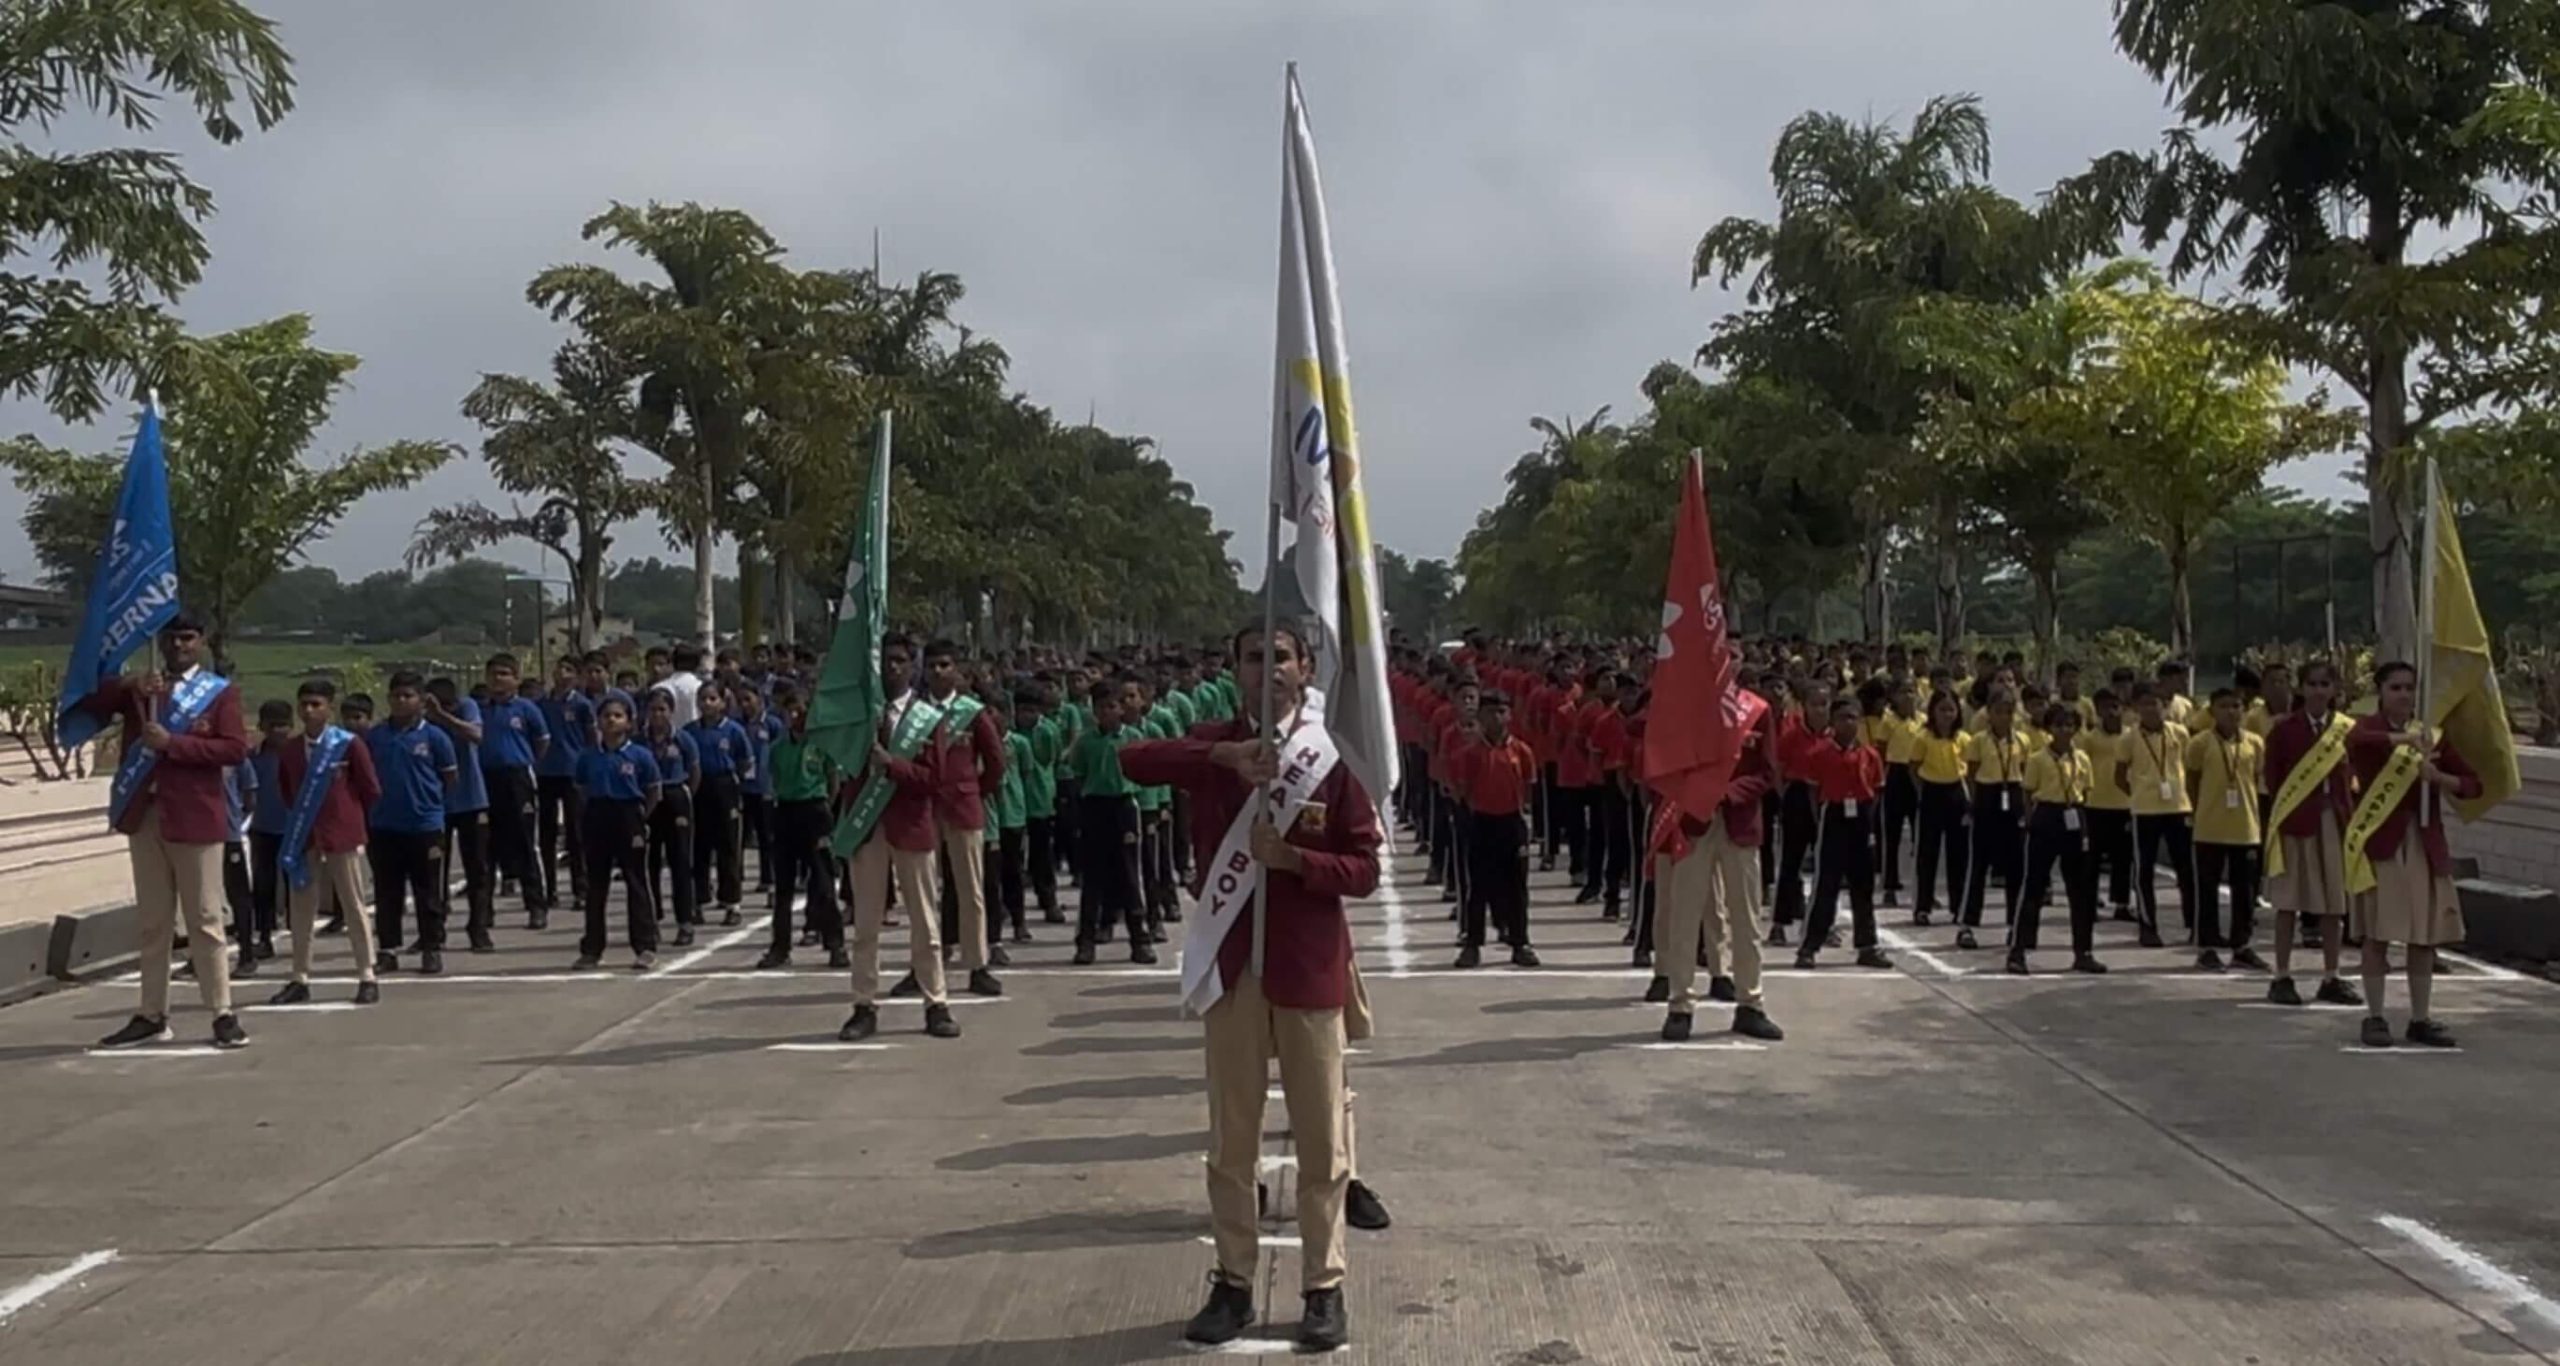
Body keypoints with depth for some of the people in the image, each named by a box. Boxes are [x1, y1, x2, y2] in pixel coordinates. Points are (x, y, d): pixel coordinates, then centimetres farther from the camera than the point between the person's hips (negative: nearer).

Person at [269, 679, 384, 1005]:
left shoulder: (349, 745, -9)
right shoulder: (288, 748, 4)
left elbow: (371, 790, -2)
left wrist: (348, 815, 6)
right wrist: (303, 815, 12)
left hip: (342, 834, -4)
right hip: (303, 836, 4)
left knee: (353, 905, 2)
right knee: (301, 907, 8)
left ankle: (367, 977, 7)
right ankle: (300, 979, 15)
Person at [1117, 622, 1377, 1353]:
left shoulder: (1334, 757, -2)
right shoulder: (1214, 746, 3)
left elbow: (1365, 869, -4)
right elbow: (1133, 760, -16)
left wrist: (1289, 857, -19)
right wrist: (1224, 756, -27)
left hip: (1309, 967, -1)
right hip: (1231, 964, 2)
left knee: (1320, 1137, 5)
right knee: (1231, 1138, 10)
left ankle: (1324, 1287, 15)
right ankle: (1234, 1281, 20)